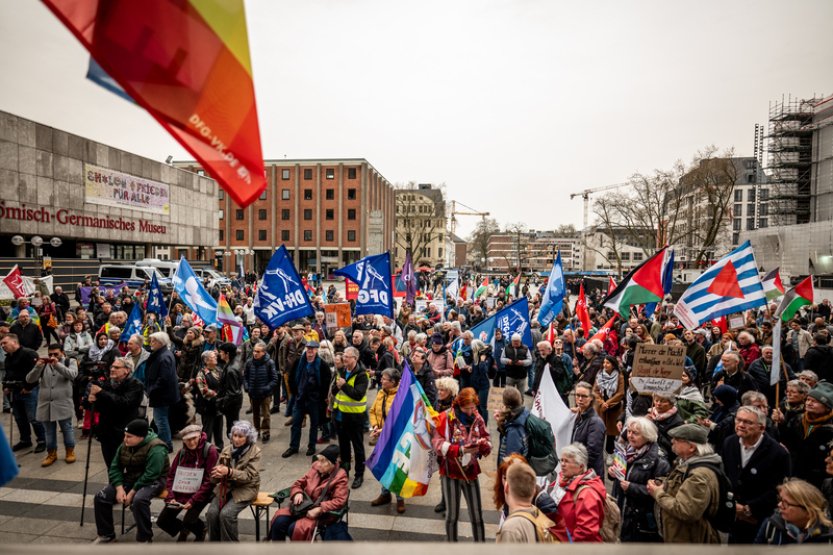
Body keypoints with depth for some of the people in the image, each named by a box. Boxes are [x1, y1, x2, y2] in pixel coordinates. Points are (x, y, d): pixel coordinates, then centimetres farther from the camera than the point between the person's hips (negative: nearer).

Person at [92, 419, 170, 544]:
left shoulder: (155, 449, -24)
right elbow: (115, 467, 3)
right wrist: (119, 488, -12)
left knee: (138, 500, -37)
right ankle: (106, 534, 14)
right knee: (100, 497, -6)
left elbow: (150, 475, -27)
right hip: (129, 479, 8)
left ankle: (145, 538, -17)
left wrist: (132, 492, -24)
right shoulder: (124, 445, 0)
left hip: (153, 481, -8)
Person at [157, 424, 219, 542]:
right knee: (162, 521, -2)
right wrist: (170, 497, -8)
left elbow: (209, 480, -17)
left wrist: (193, 501, -21)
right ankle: (183, 530, 30)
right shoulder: (182, 452, 2)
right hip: (180, 492, 6)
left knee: (188, 521, -22)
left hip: (200, 493, -6)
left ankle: (201, 530, 14)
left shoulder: (210, 451, -16)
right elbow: (171, 475, 6)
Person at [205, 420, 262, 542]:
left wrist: (228, 472, -30)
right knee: (211, 512, -19)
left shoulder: (255, 452, -9)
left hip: (245, 489, -4)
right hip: (226, 487, 4)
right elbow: (215, 478, 3)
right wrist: (217, 473, -23)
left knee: (226, 514, -24)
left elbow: (248, 476, -17)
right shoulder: (227, 450, 2)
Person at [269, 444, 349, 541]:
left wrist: (319, 509, -28)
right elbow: (298, 483, 12)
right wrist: (297, 493, -11)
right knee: (279, 521, -18)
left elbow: (340, 501, -19)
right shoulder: (316, 467, 3)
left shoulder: (340, 476, -10)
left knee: (295, 528, -27)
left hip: (320, 514, -5)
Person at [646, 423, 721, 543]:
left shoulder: (700, 475, -26)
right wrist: (661, 487, 1)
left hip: (690, 541, -10)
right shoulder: (687, 464, 6)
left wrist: (658, 493, -20)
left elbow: (685, 512, -32)